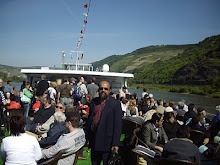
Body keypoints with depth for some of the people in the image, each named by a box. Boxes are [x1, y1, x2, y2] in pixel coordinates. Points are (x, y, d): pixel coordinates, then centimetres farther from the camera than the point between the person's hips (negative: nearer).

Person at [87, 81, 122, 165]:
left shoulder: (115, 103, -9)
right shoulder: (93, 102, 7)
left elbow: (118, 125, -11)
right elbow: (89, 120, 12)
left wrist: (116, 144, -14)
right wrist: (88, 137, 10)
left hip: (107, 142, -5)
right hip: (94, 142, 5)